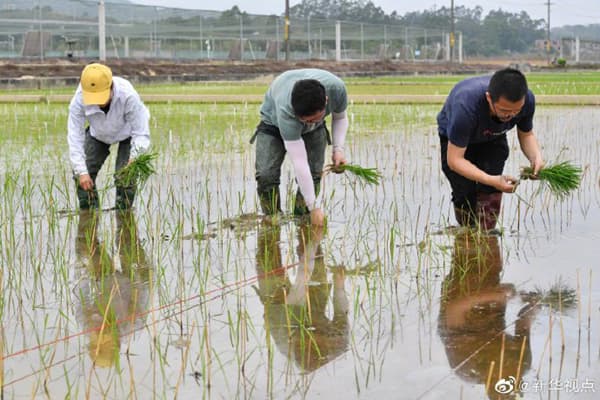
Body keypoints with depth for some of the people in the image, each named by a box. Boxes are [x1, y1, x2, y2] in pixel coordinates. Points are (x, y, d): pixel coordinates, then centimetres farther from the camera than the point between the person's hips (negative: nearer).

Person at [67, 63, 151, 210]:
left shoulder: (129, 96, -42)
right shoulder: (79, 100, -36)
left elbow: (141, 133, -36)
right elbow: (75, 137, -32)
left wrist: (135, 157, -53)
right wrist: (81, 171, -40)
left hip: (128, 132, -3)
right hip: (98, 133, 3)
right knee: (79, 173, -7)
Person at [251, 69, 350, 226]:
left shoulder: (337, 89, -36)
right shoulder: (285, 109, -47)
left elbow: (340, 118, -8)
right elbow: (299, 163, -45)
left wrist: (338, 149, -24)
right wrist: (314, 208, -44)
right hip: (273, 123, -3)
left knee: (313, 174, -15)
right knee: (266, 175, -22)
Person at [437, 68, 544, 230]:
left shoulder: (527, 100, -31)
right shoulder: (465, 106, -45)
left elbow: (526, 135, -9)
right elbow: (454, 159, -39)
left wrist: (536, 157, -32)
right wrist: (492, 180, -51)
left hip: (493, 138, 3)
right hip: (454, 138, -3)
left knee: (491, 192, -17)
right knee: (465, 194, -11)